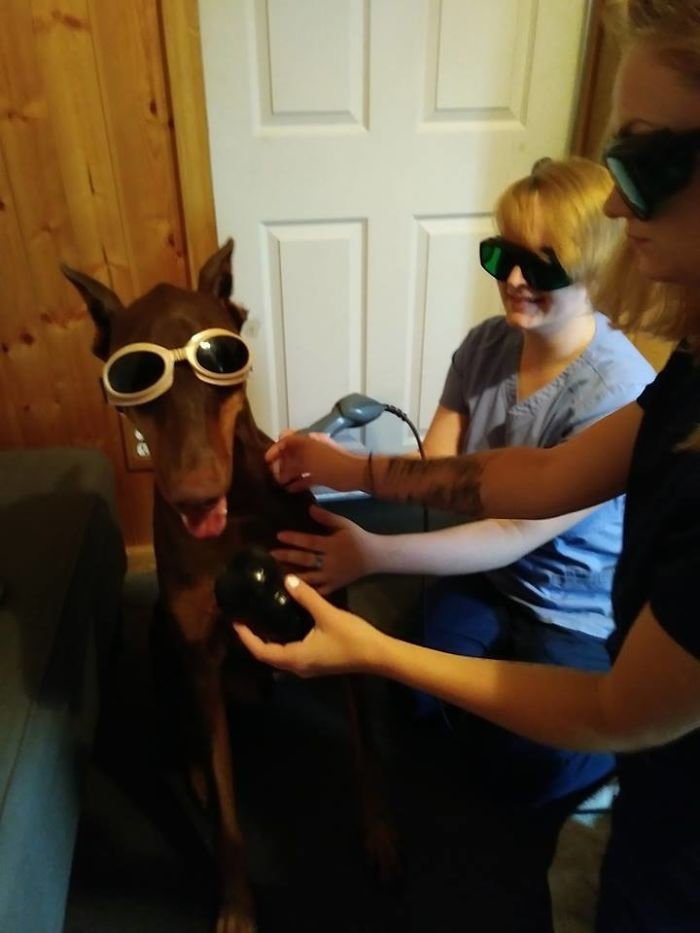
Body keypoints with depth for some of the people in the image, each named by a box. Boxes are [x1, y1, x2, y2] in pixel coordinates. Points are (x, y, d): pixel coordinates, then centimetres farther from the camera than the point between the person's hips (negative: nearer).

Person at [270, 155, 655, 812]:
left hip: (578, 615, -4)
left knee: (522, 773, -10)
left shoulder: (619, 393, -27)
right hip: (485, 578, 5)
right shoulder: (485, 345, -7)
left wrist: (375, 553, -39)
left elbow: (520, 533, -31)